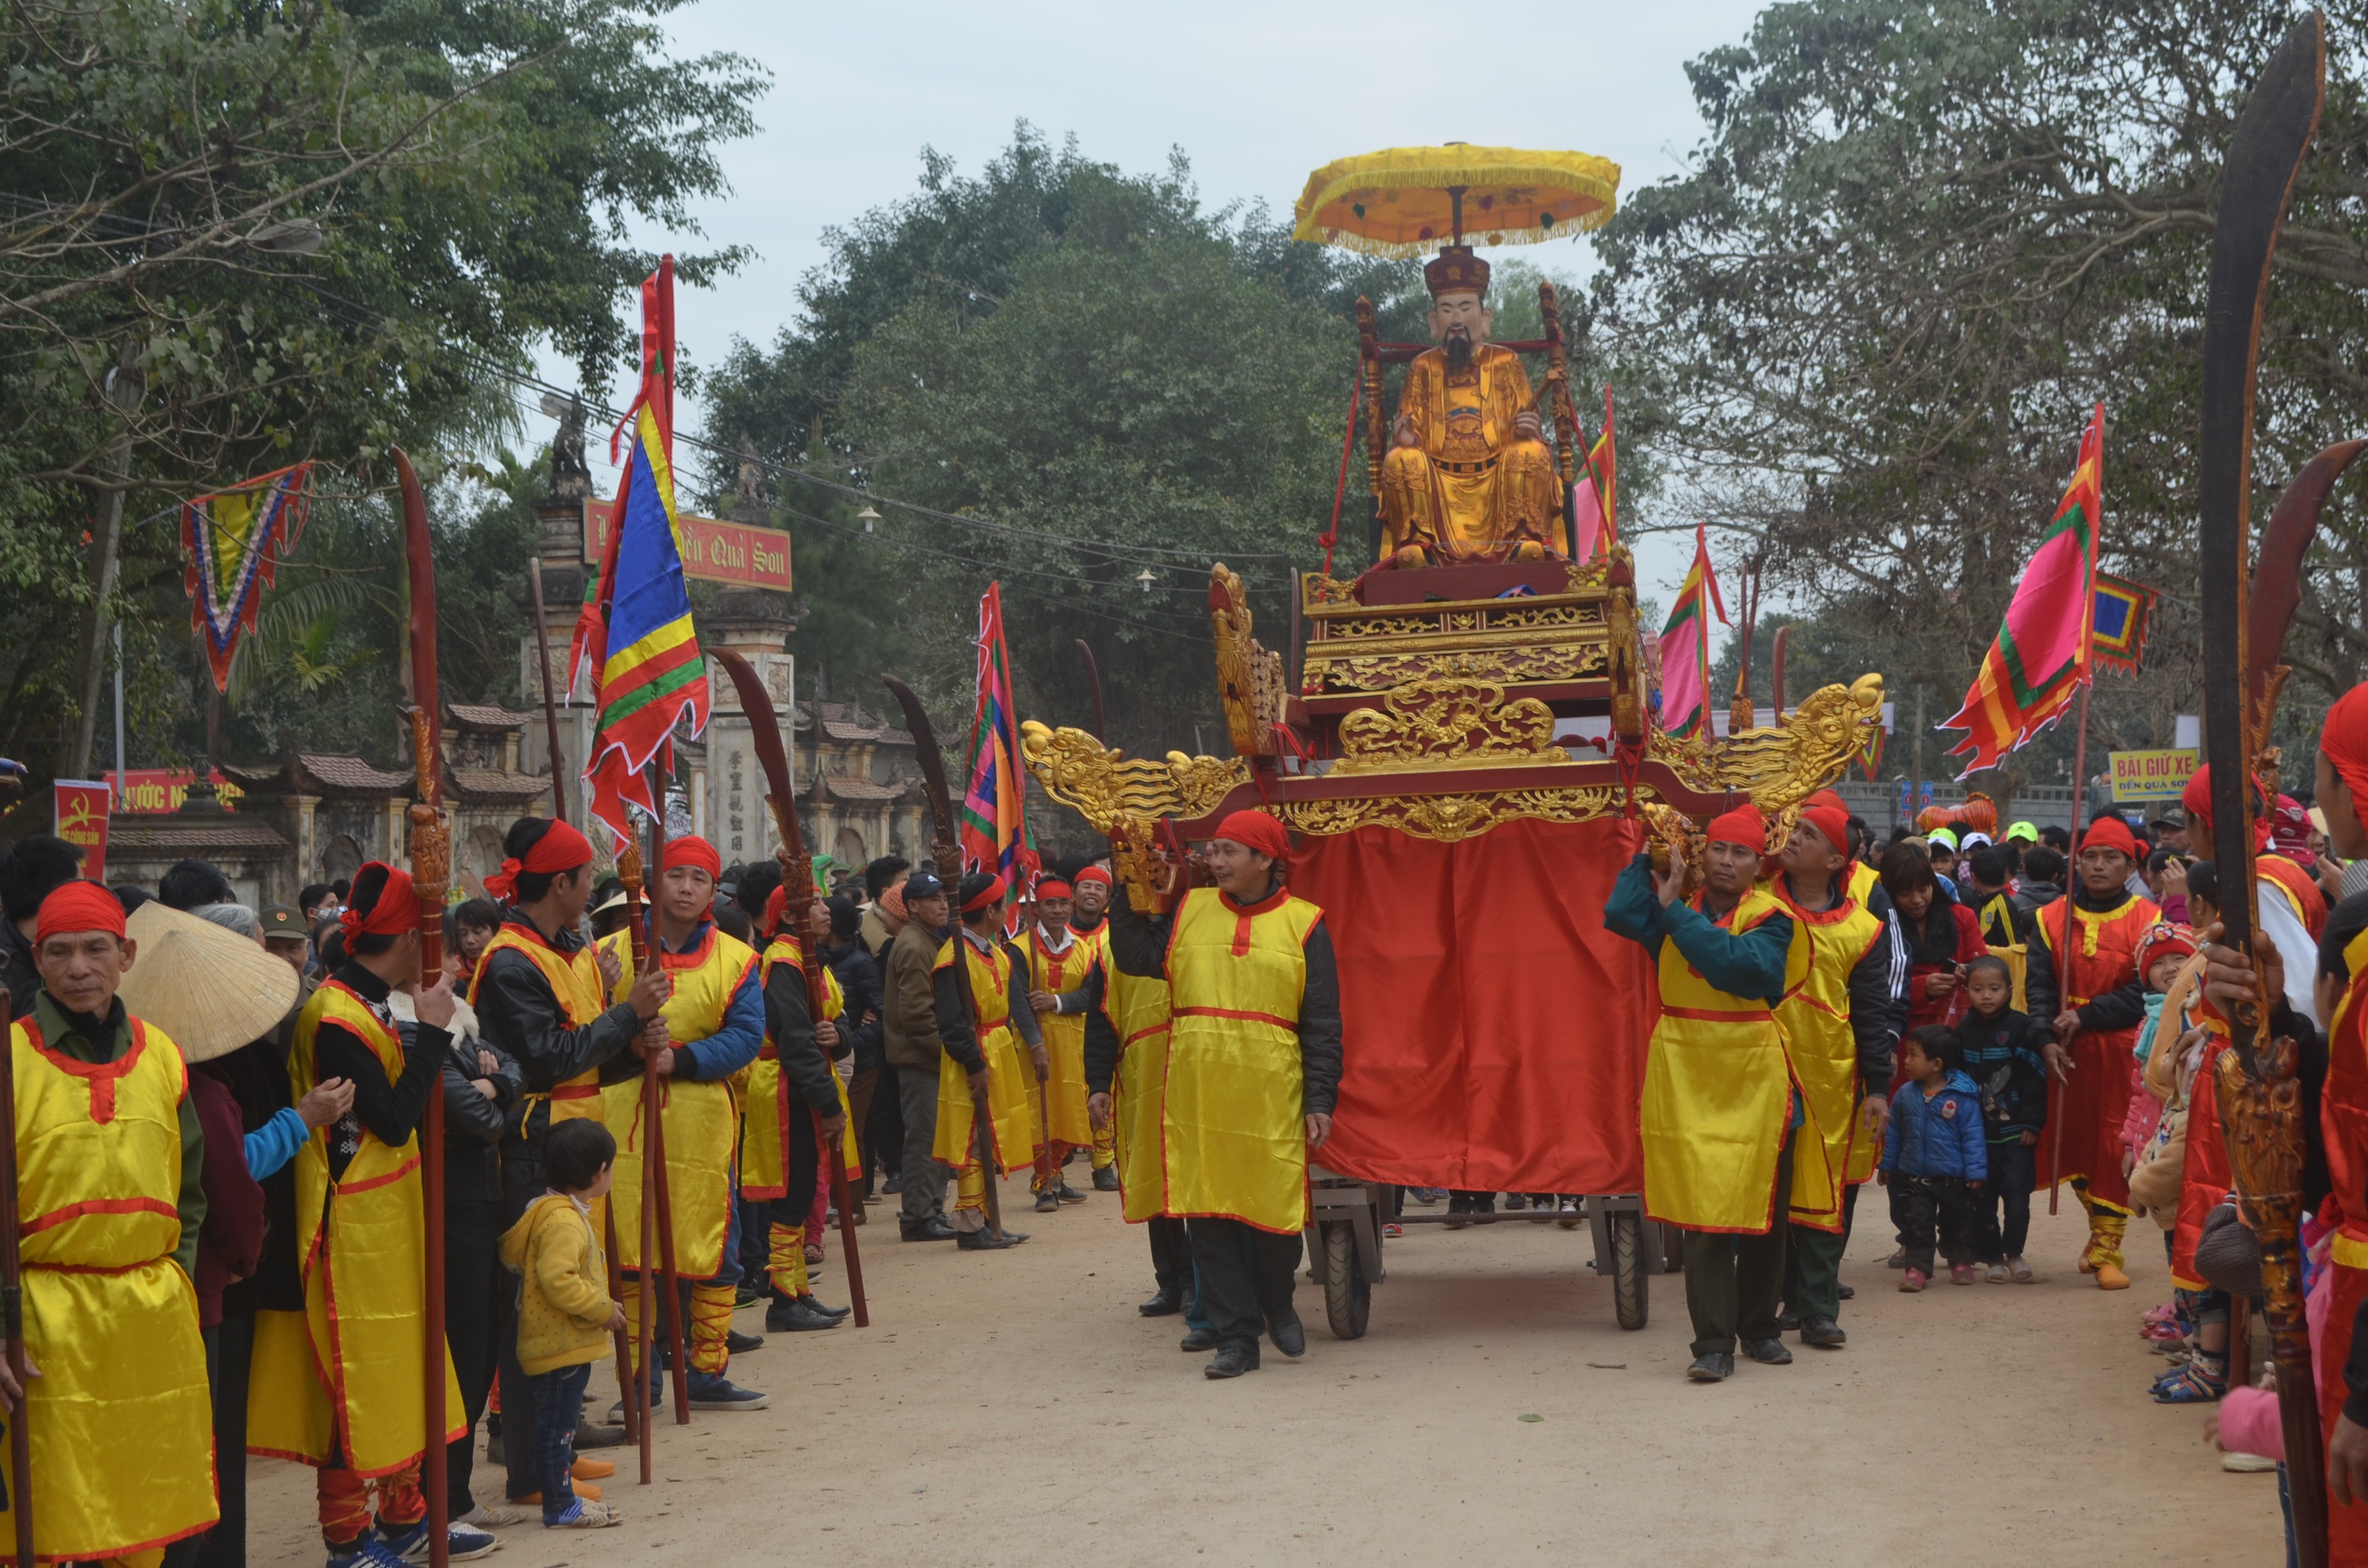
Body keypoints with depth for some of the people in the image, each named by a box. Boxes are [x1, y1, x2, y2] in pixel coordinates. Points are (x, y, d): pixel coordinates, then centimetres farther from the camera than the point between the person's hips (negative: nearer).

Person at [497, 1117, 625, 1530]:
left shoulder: (565, 1213, 13)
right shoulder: (563, 1221, -20)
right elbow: (558, 1280, -29)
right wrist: (603, 1309, -20)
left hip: (569, 1343, 11)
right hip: (561, 1344, -11)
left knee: (560, 1424, 15)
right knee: (556, 1424, -3)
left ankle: (564, 1499, 22)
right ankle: (560, 1508, 1)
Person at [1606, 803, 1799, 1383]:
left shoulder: (1770, 918, -1)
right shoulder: (1674, 905, 6)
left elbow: (1737, 963, -20)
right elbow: (1620, 914, -13)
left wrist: (1677, 912, -14)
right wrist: (1649, 857, -9)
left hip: (1754, 1076, 0)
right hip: (1685, 1076, 0)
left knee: (1762, 1208, 9)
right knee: (1703, 1209, -6)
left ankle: (1758, 1327, 26)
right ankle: (1713, 1342, -4)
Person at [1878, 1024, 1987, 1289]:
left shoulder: (1963, 1097, -14)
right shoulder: (1905, 1095, -2)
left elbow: (1973, 1136, -12)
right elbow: (1893, 1133, 8)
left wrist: (1976, 1172, -14)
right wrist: (1887, 1165, 10)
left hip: (1954, 1178, -3)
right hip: (1914, 1178, 3)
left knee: (1959, 1224, 13)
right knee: (1917, 1225, 3)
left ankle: (1962, 1262, 30)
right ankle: (1917, 1267, 8)